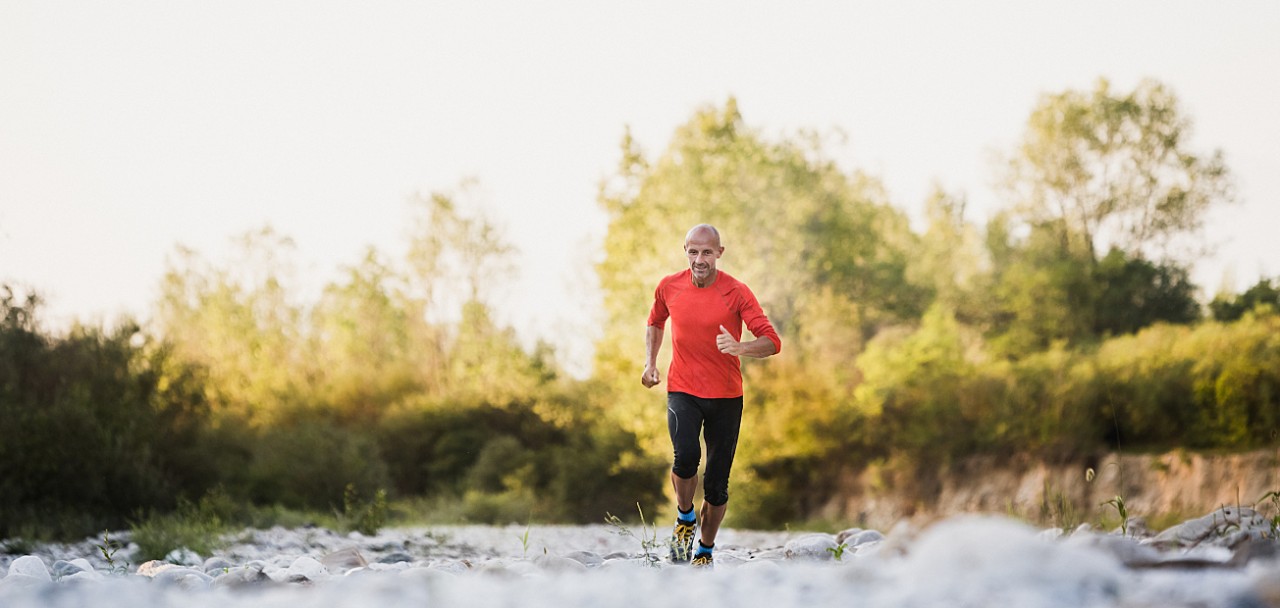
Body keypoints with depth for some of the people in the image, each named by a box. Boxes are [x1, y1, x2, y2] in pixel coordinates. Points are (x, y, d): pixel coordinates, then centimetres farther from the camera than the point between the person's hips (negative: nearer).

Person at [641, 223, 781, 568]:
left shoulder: (736, 293, -10)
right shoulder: (669, 288, -1)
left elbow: (772, 342, -15)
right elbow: (655, 323, 22)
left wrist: (739, 348, -35)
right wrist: (650, 364, 7)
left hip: (726, 396, -1)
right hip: (682, 391, 1)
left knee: (717, 485, 4)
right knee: (686, 455, -28)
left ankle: (705, 551, 28)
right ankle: (685, 518, 1)